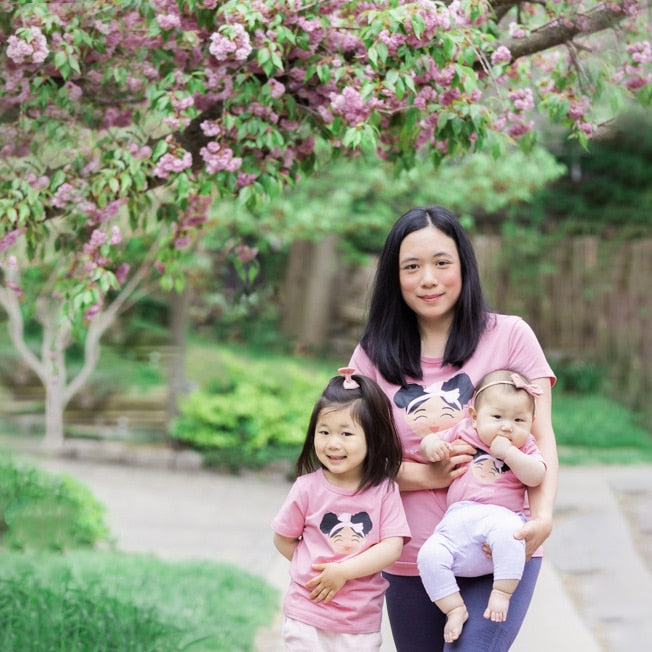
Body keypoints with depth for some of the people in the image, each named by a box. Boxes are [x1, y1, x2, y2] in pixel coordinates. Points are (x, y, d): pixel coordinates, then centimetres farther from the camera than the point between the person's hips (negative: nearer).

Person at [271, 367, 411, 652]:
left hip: (362, 621, 1)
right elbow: (283, 539, 3)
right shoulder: (308, 487, -6)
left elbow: (392, 547, -11)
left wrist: (343, 571, -18)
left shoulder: (384, 490, -5)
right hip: (308, 613, 0)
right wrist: (320, 572, -2)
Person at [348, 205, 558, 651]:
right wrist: (428, 476, -15)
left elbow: (541, 439, -5)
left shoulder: (509, 336, -2)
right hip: (410, 561, 3)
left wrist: (542, 518, -23)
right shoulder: (373, 355, 4)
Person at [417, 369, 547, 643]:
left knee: (507, 531, -39)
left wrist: (507, 452, -13)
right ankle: (455, 607, -9)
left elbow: (535, 477, -6)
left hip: (499, 516, -3)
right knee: (430, 555, -22)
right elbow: (428, 443, 21)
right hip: (457, 524, 3)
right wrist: (432, 446, -2)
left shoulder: (524, 447, 12)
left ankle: (502, 591, -28)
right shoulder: (463, 433, 17)